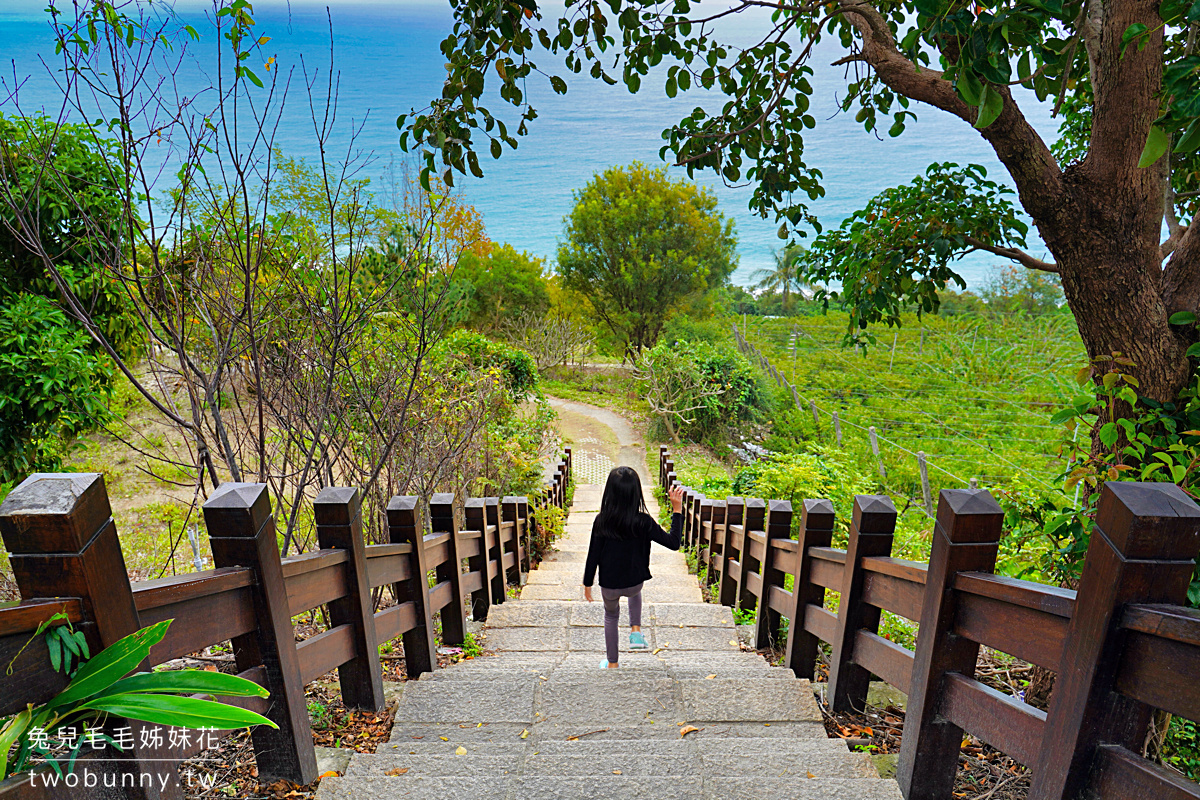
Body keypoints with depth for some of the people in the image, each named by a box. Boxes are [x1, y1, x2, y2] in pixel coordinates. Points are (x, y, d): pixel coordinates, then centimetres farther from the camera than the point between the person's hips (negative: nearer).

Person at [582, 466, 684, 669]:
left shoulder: (601, 521, -20)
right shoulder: (643, 522, -23)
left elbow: (593, 555, -12)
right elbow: (674, 542, -17)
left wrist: (587, 584, 3)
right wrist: (677, 509, -14)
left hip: (608, 585, 0)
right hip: (634, 582, 0)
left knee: (611, 616, 30)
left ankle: (612, 663, 41)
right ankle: (635, 631, 27)